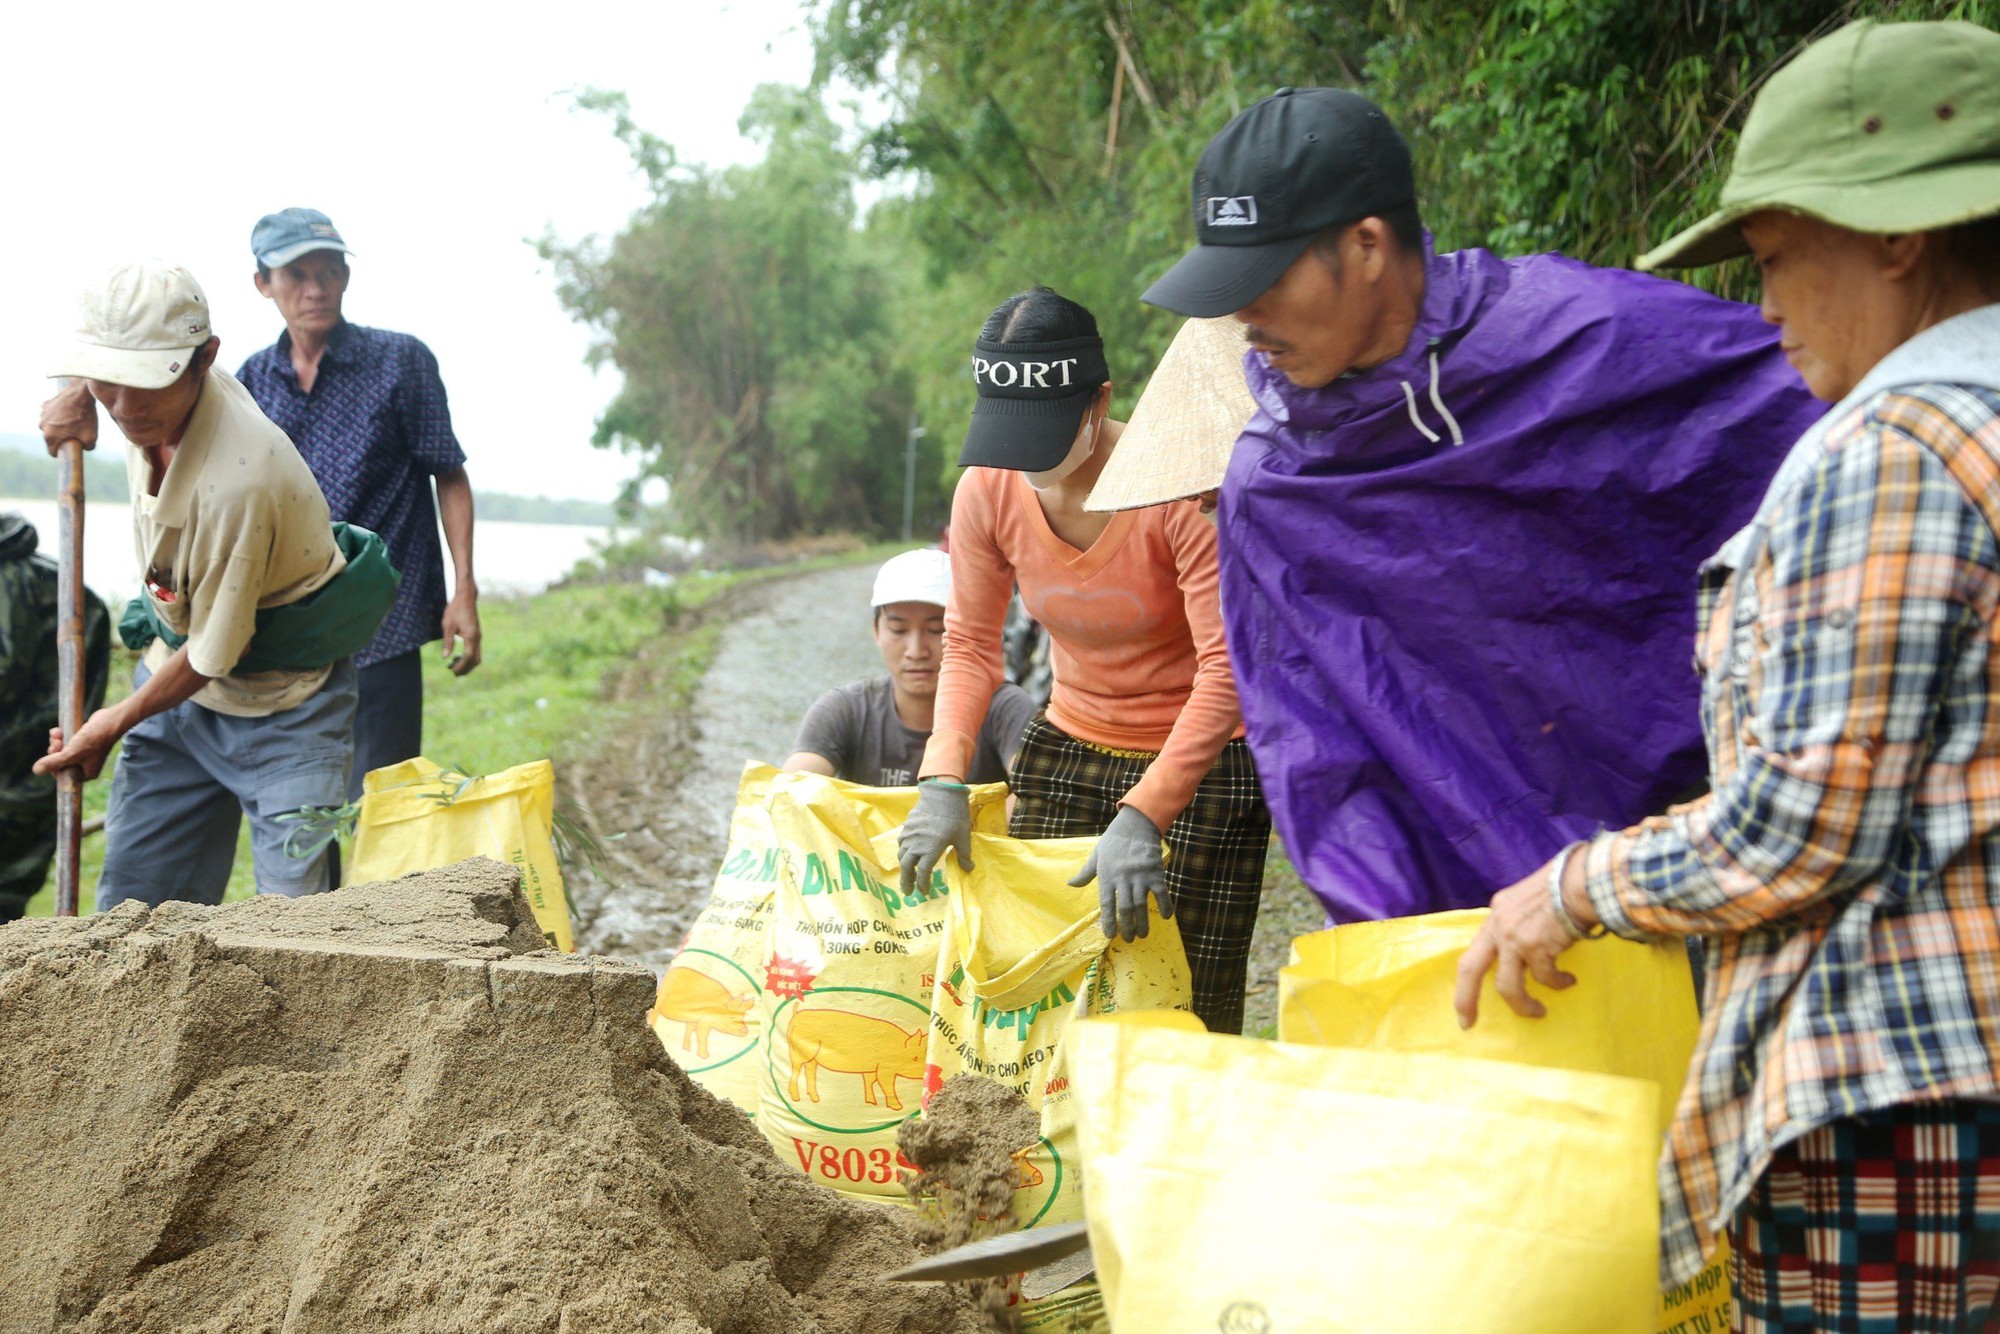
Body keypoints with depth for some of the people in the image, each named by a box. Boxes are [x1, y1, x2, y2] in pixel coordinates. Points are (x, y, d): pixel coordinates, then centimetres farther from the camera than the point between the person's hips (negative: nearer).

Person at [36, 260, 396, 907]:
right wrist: (78, 393, -2)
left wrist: (116, 722, -6)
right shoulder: (159, 398, -11)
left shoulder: (239, 478, -35)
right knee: (131, 909, 7)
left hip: (281, 704, -8)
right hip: (177, 672, 8)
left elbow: (215, 654, -22)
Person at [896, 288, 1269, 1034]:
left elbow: (1228, 668, -25)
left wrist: (1142, 817, -33)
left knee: (1188, 1021, -12)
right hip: (1070, 748, 5)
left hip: (1199, 755, -5)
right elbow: (969, 645, 1)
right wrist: (943, 780, -15)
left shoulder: (1179, 487, -22)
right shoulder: (988, 489, -7)